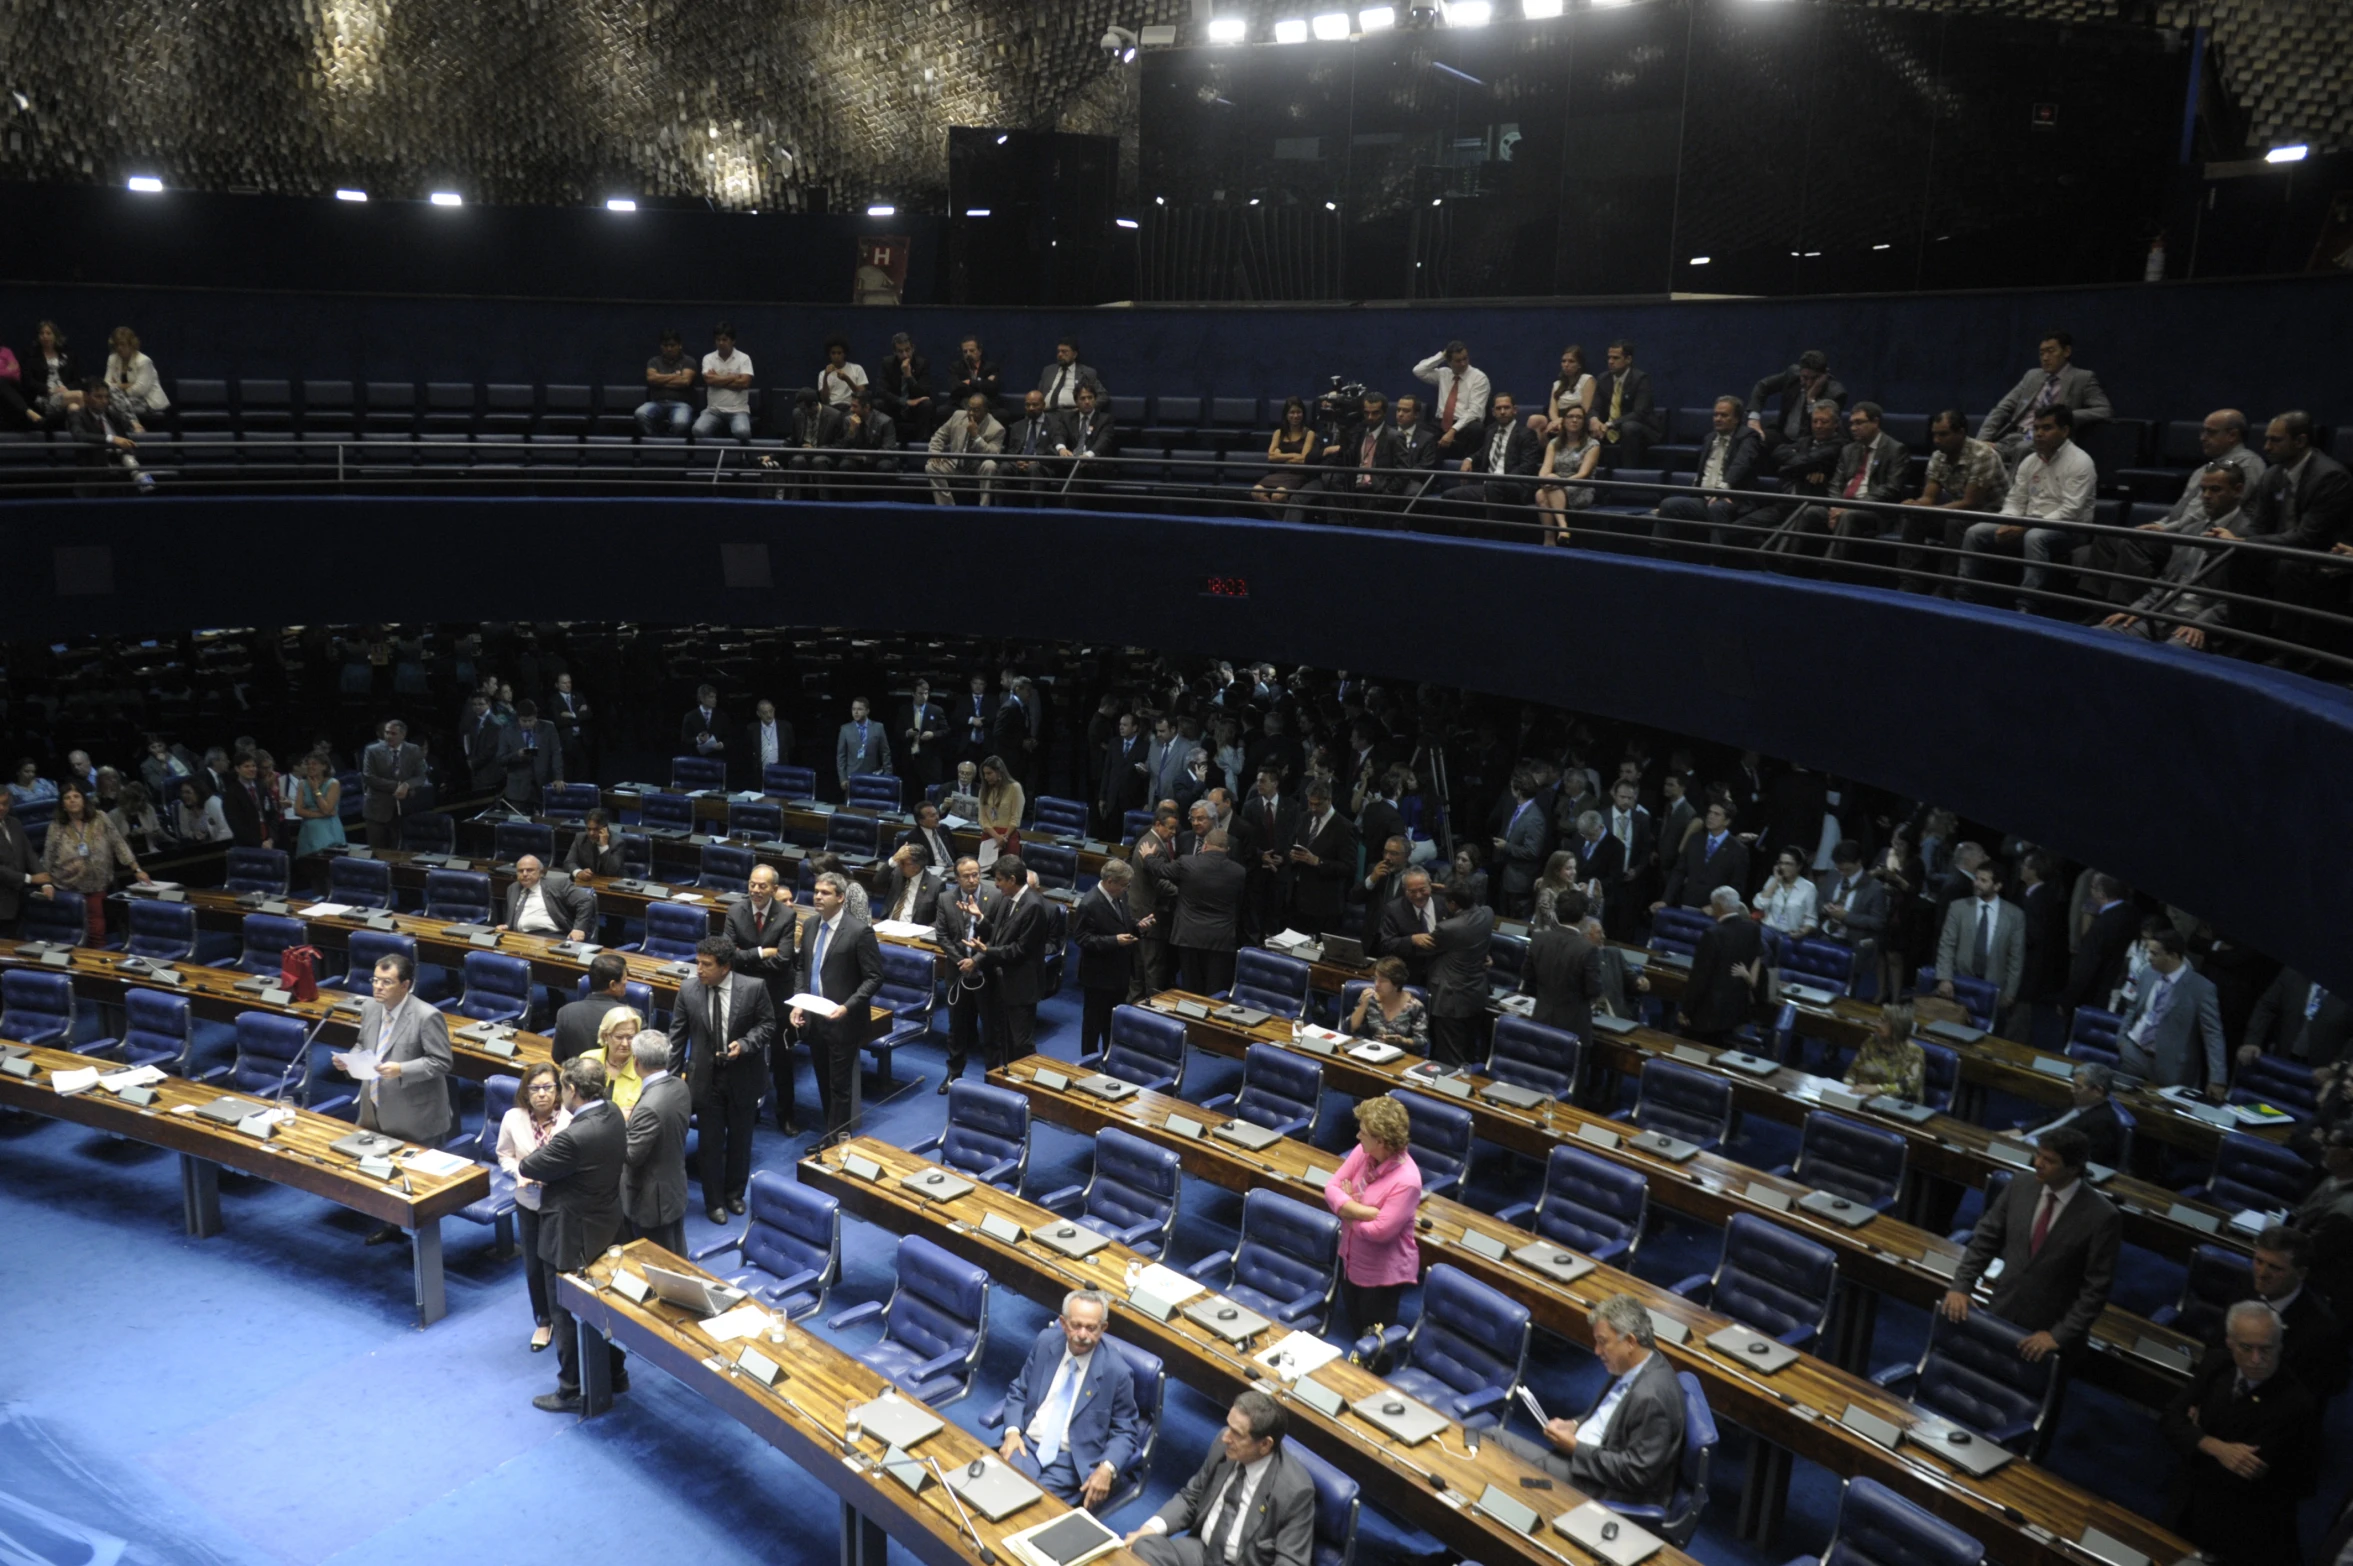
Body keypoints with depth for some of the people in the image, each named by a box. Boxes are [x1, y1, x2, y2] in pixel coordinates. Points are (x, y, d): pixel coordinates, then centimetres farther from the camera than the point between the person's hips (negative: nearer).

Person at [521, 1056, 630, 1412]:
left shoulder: (574, 1137, -33)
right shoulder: (613, 1116, -5)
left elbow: (529, 1167, -18)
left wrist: (536, 1154, 2)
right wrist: (550, 1152, -4)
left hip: (574, 1237, -8)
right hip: (607, 1229, 8)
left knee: (567, 1313, 10)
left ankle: (573, 1392, 25)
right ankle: (614, 1373, 38)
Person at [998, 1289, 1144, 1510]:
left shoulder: (1115, 1371, -12)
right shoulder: (1046, 1342, -1)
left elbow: (1125, 1431, -3)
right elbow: (1018, 1391, 11)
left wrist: (1107, 1468, -21)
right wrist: (1012, 1431, -7)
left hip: (1072, 1461, -3)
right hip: (1027, 1443, 3)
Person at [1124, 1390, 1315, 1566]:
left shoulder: (1295, 1490, -20)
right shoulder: (1225, 1445, -5)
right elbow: (1190, 1497, 10)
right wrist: (1151, 1528, -8)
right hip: (1199, 1549, 5)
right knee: (1143, 1546, -25)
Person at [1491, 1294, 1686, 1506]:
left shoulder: (1650, 1397, -27)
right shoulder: (1634, 1366, 1)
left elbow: (1637, 1473, -24)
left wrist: (1575, 1448, -18)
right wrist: (1576, 1425, 2)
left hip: (1608, 1490, -9)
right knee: (1497, 1439, 2)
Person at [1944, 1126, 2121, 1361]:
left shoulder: (2103, 1217, -18)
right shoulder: (2021, 1186, -5)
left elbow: (2096, 1288, -14)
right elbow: (1985, 1239, 2)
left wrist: (2060, 1335, -18)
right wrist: (1960, 1286, -7)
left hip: (2049, 1331, -4)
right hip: (2001, 1314, 4)